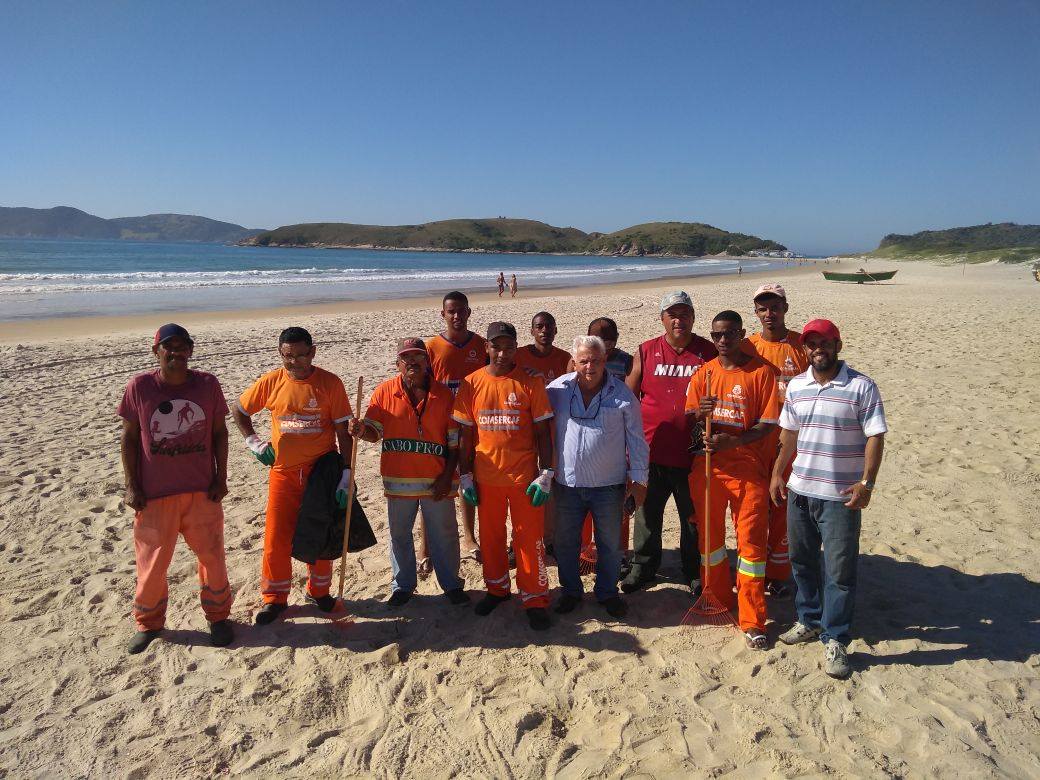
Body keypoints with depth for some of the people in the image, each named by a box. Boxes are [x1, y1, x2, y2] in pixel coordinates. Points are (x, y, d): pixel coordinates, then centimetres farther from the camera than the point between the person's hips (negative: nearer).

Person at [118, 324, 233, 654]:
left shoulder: (207, 384, -5)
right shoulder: (139, 387, -8)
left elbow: (219, 432, 3)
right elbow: (129, 438, -1)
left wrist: (221, 478, 0)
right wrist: (131, 486, -3)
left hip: (202, 490, 1)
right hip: (154, 493, -1)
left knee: (212, 555, 11)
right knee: (152, 562, 11)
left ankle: (218, 616, 31)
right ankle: (149, 622, 34)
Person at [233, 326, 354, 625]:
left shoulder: (330, 383, -9)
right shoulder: (271, 382, -4)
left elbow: (343, 431, -7)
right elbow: (239, 411, 13)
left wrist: (346, 473, -12)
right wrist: (254, 443, 2)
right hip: (283, 474, 1)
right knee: (276, 537, 4)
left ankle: (318, 591, 30)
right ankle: (274, 598, 21)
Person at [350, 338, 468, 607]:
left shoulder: (443, 394, -4)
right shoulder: (384, 392, -2)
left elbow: (455, 442, -2)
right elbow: (375, 432, -2)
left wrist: (447, 476, -8)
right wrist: (361, 429, -25)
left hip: (437, 481, -1)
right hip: (398, 479, 1)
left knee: (444, 535, 12)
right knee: (399, 535, 15)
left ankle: (451, 584, 30)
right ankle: (403, 586, 33)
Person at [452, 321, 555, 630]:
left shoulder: (530, 383, -5)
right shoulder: (472, 383, -1)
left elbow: (542, 432, -3)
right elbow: (466, 434, 4)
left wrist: (545, 474, -8)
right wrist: (465, 476, 3)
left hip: (524, 475, -2)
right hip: (486, 477, 2)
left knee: (530, 538, 4)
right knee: (490, 536, 16)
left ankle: (534, 599, 19)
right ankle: (497, 589, 36)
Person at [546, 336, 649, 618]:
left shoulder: (622, 394, -4)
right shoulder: (557, 390, -4)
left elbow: (635, 439, 1)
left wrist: (638, 478, 0)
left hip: (609, 485, -1)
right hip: (567, 482, 1)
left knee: (610, 544, 14)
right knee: (566, 543, 14)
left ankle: (608, 592, 34)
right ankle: (571, 591, 34)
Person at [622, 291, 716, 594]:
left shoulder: (708, 352, 0)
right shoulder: (646, 352, 3)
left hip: (692, 453, -1)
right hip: (651, 451, 1)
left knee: (694, 517, 13)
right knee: (647, 514, 13)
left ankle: (694, 572, 30)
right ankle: (643, 567, 31)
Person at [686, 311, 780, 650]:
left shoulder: (762, 371, -5)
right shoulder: (704, 373, 7)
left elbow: (768, 424, -8)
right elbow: (689, 418, 10)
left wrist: (731, 441, -23)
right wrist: (700, 413, -14)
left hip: (748, 469, -3)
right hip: (707, 466, 4)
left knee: (751, 542, -1)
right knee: (709, 535, 12)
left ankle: (752, 622, 10)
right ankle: (718, 602, 32)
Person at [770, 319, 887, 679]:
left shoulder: (861, 387, -8)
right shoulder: (796, 386, 7)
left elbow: (875, 437, -10)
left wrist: (866, 482, -19)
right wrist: (777, 474, 11)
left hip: (841, 496, -5)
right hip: (799, 490, 5)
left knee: (839, 570, 1)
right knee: (802, 561, 17)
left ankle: (834, 639, 14)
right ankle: (809, 620, 35)